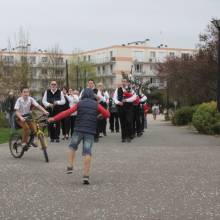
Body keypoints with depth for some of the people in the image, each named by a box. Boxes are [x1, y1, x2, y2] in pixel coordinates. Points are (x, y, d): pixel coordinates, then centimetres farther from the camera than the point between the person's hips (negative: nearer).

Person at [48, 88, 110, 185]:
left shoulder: (79, 103, 4)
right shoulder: (96, 105, 5)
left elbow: (67, 112, 0)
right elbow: (107, 114, 2)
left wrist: (54, 118, 4)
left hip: (79, 130, 0)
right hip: (90, 131, 0)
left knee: (72, 147, 21)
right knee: (87, 152, -2)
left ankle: (70, 167, 10)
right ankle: (86, 176, -8)